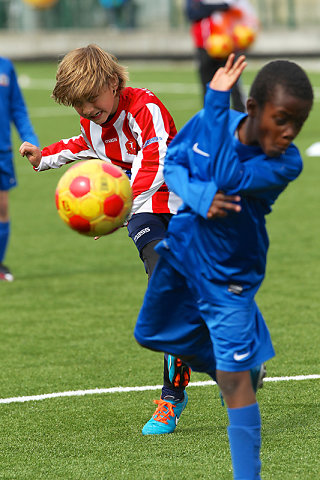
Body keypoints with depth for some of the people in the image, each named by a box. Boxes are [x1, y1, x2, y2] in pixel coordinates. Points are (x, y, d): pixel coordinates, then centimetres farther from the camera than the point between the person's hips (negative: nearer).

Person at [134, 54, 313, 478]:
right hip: (180, 250, 5)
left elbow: (228, 179, -42)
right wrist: (199, 198, -27)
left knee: (233, 376, -11)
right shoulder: (210, 123, -18)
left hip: (228, 275, -5)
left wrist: (217, 102, -42)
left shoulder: (286, 164, -28)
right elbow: (171, 161, -5)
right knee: (151, 334, 24)